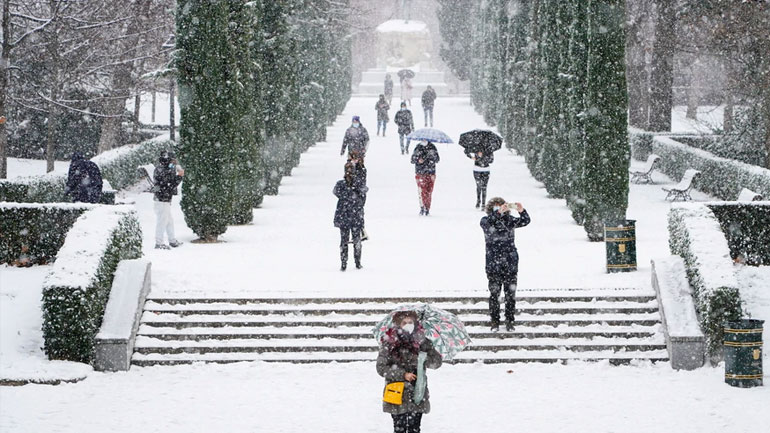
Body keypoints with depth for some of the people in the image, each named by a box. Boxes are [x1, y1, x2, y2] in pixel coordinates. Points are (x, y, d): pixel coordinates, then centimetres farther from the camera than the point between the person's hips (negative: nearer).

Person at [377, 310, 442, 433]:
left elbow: (437, 362, 0)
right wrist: (403, 375, -14)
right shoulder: (389, 343, -2)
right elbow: (381, 368, -5)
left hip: (417, 393, 2)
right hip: (398, 394, -2)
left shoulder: (421, 341, 4)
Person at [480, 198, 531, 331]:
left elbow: (525, 221, -9)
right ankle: (495, 321, 9)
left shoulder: (509, 220, 5)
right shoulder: (486, 221, 0)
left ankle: (509, 321, 13)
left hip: (510, 264, 2)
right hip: (493, 264, -2)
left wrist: (521, 211, -30)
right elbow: (487, 223, -24)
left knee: (510, 294, 4)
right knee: (494, 294, 0)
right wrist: (498, 213, -40)